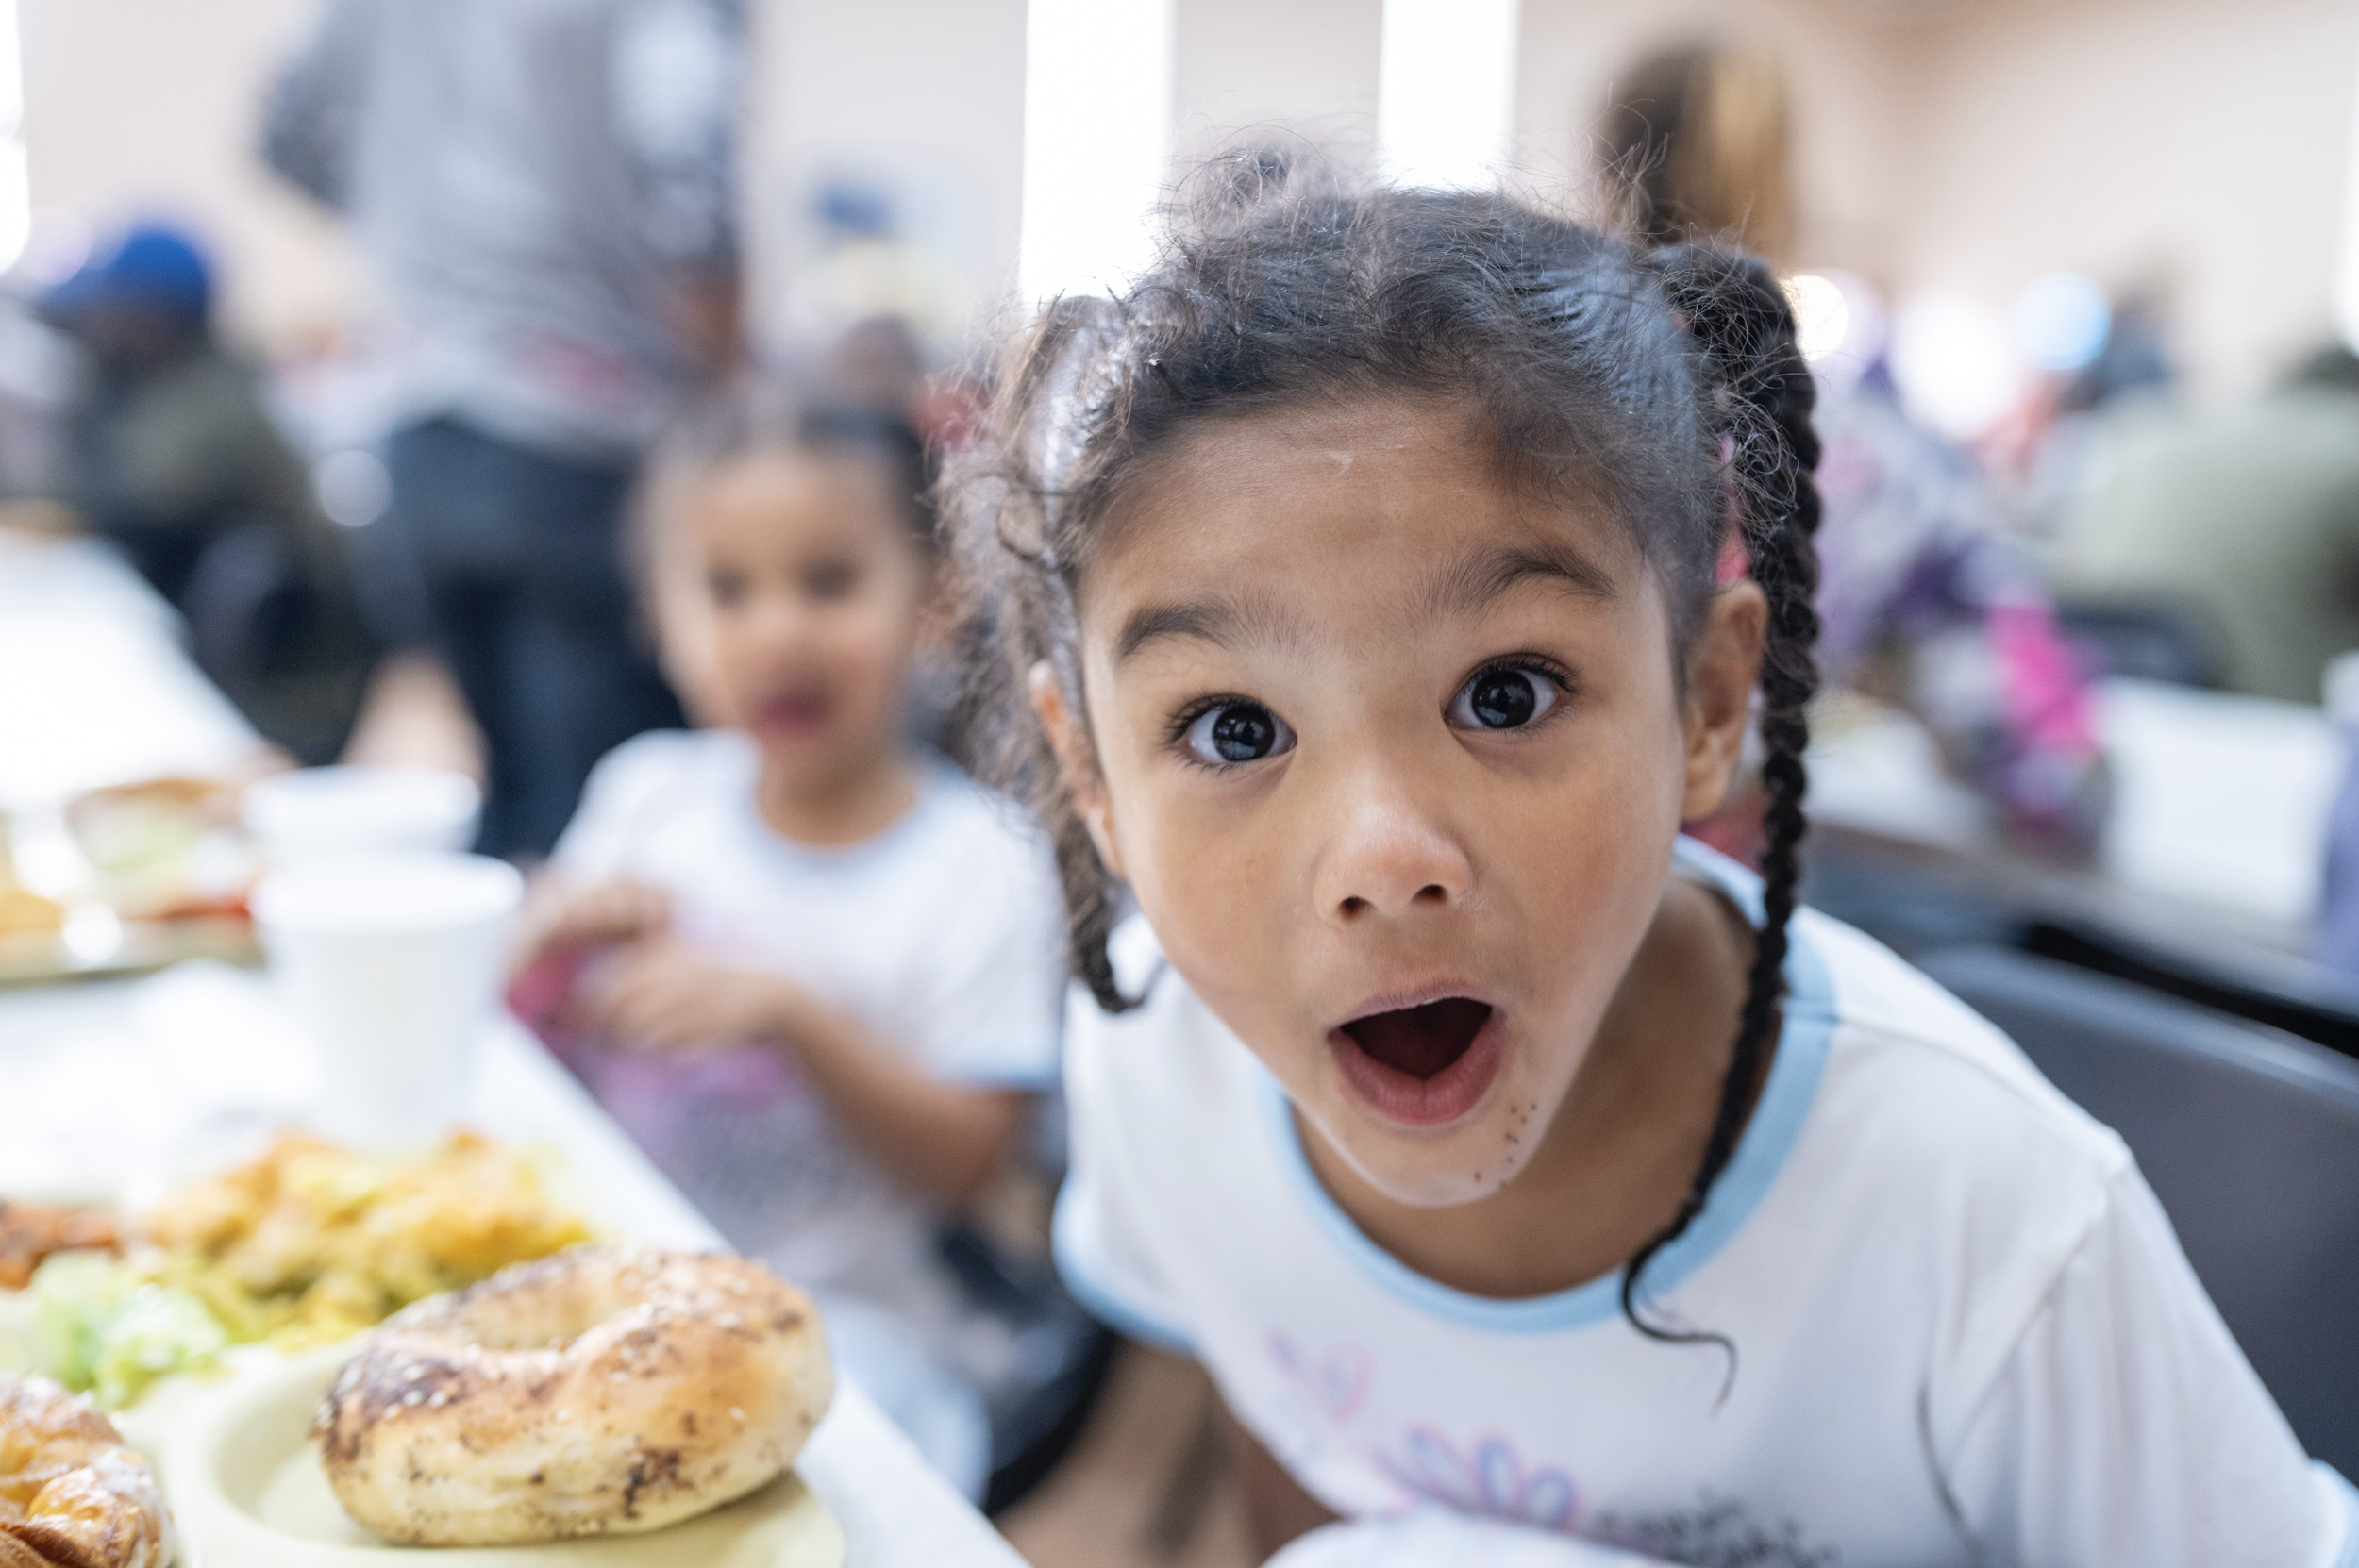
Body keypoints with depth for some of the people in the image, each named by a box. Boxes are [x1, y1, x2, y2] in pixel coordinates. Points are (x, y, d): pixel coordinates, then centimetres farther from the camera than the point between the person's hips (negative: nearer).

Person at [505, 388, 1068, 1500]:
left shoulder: (982, 865, -8)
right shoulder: (649, 790, 5)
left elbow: (962, 1167, -12)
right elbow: (530, 1045, 13)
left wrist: (792, 1014, -23)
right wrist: (557, 944, -10)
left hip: (832, 1317, -4)